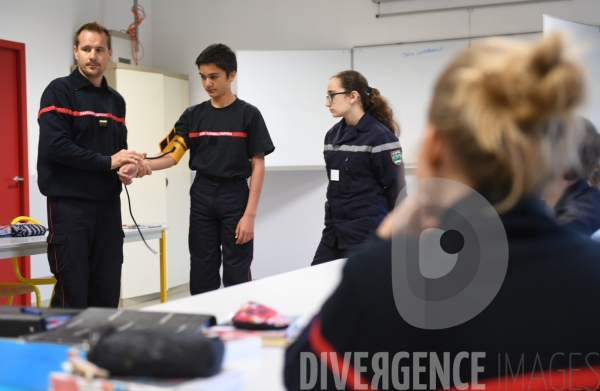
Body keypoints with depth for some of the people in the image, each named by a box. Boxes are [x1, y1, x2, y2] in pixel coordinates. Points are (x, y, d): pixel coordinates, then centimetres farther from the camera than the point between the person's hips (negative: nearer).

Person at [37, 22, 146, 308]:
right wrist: (107, 162, -16)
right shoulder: (59, 91, -5)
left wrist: (126, 166, -3)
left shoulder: (116, 101, 15)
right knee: (72, 292, -4)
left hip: (108, 203, 6)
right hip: (69, 203, -6)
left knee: (108, 291, 9)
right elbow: (55, 145, -17)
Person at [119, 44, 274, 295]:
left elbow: (258, 166, -4)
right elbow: (171, 155, -1)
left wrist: (250, 214, -11)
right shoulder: (193, 115, 8)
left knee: (236, 275, -1)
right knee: (202, 275, 8)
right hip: (201, 198, 4)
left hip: (234, 197, -3)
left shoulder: (248, 115, -2)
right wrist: (138, 168, -20)